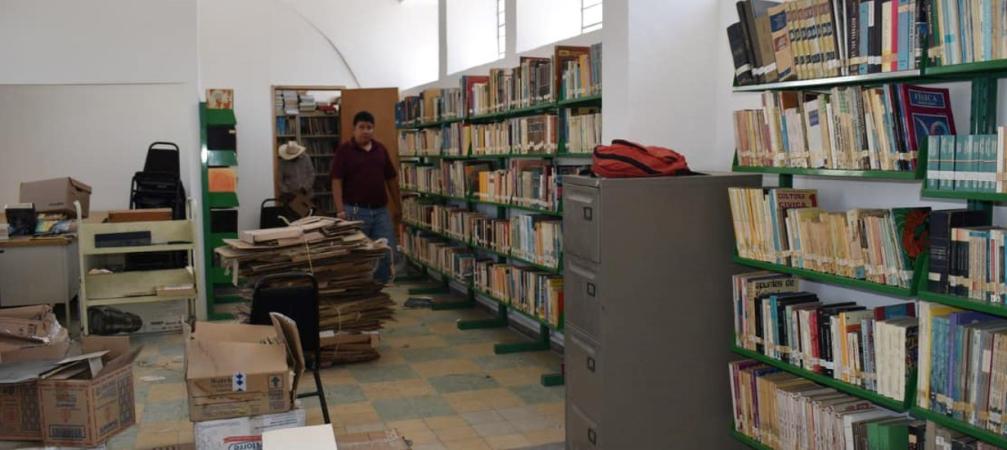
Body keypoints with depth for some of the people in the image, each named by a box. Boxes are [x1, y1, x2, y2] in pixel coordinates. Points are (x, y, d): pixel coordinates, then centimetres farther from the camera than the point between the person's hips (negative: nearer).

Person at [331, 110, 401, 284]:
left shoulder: (381, 149, 10)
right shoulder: (344, 150, -4)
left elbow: (391, 179, 15)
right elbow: (336, 181, -9)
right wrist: (340, 210, -18)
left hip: (381, 210, 4)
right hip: (355, 211, -4)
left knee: (387, 252, 2)